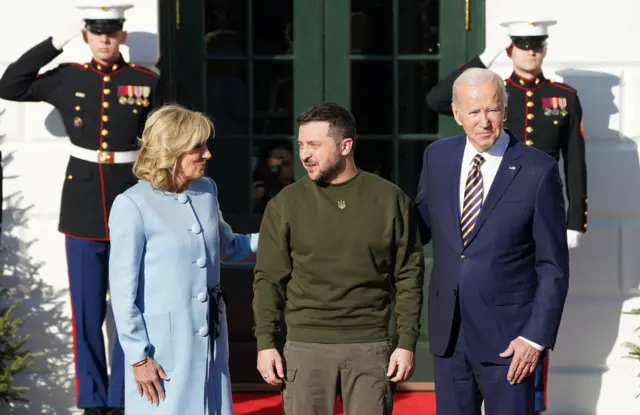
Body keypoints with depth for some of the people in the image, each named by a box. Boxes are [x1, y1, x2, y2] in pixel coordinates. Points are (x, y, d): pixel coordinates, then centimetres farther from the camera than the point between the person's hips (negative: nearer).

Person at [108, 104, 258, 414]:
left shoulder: (206, 191, 6)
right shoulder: (133, 206, -15)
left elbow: (228, 248, 24)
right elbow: (123, 289, -12)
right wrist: (139, 356, -12)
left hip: (210, 341, 6)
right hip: (163, 347, -6)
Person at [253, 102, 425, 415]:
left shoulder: (390, 199, 3)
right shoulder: (285, 204, 4)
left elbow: (409, 276, 5)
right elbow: (268, 279, 5)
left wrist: (407, 343, -1)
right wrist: (265, 343, -3)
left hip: (371, 347, 0)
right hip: (306, 347, 0)